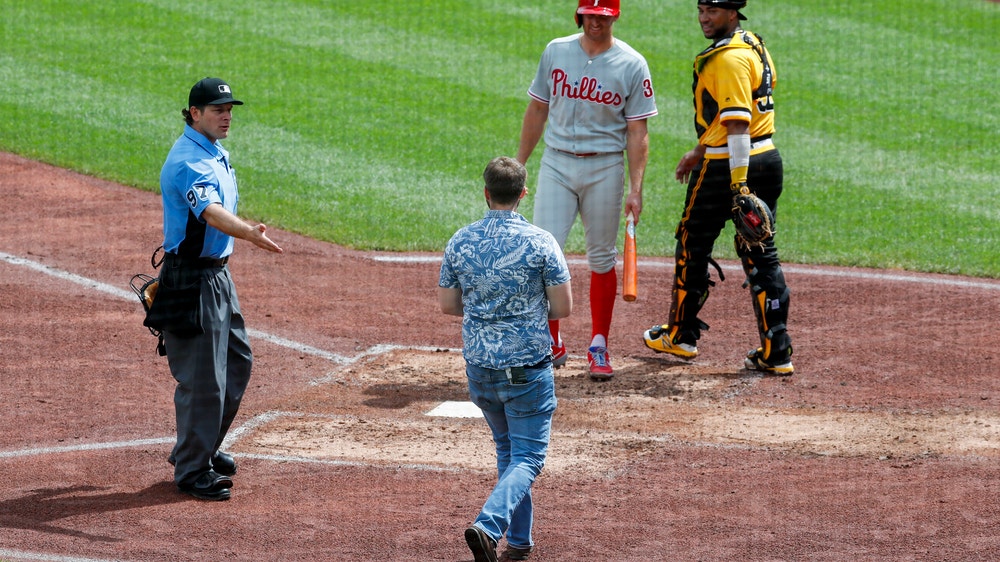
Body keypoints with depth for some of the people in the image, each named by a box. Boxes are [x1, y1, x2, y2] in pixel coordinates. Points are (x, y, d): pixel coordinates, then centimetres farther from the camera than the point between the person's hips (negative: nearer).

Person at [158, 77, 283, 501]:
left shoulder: (216, 153, 12)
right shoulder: (188, 161, -21)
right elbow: (210, 211, -38)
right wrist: (249, 232, -55)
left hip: (218, 274, 10)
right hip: (191, 278, -10)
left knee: (236, 362, 18)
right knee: (202, 376, -7)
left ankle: (202, 449, 33)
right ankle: (192, 471, 2)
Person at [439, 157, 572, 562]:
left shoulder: (460, 241, -1)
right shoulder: (540, 242, -12)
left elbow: (447, 305, 6)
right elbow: (563, 307, -9)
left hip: (478, 366, 4)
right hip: (527, 368, -4)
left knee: (508, 449, 22)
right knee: (527, 457, 1)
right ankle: (488, 525, -22)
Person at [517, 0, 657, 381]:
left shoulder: (631, 64, -4)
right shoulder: (555, 52, 4)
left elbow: (637, 131, -4)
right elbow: (537, 111, 12)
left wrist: (635, 189, -11)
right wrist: (519, 164, 10)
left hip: (604, 168, -2)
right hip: (556, 164, 2)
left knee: (601, 259, 5)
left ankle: (599, 348, 16)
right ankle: (551, 345, 5)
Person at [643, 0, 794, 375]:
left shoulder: (730, 59, -19)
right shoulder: (752, 45, 13)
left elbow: (737, 124, -25)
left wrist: (739, 186, -29)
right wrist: (700, 151, 30)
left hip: (725, 166, -9)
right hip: (768, 161, 9)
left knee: (693, 245, 10)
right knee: (761, 253, 8)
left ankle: (681, 336, 24)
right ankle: (776, 352, 3)